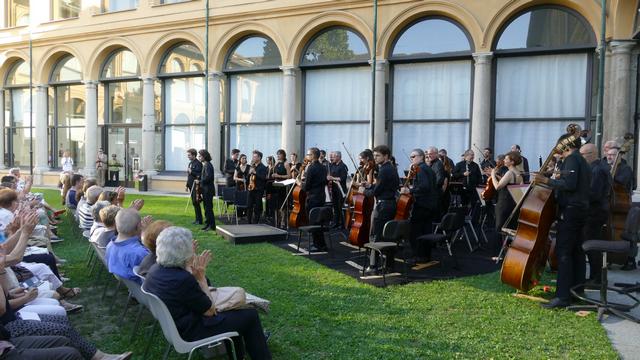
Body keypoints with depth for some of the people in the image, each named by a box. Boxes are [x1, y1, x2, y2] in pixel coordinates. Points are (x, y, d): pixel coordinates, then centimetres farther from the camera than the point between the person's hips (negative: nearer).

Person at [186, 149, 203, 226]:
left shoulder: (198, 163, -12)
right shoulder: (190, 163, 16)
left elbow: (199, 175, -19)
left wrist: (191, 171, -23)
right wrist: (187, 185, 20)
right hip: (191, 186, 9)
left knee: (196, 202, -7)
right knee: (194, 203, 11)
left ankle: (199, 220, 0)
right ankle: (197, 219, 17)